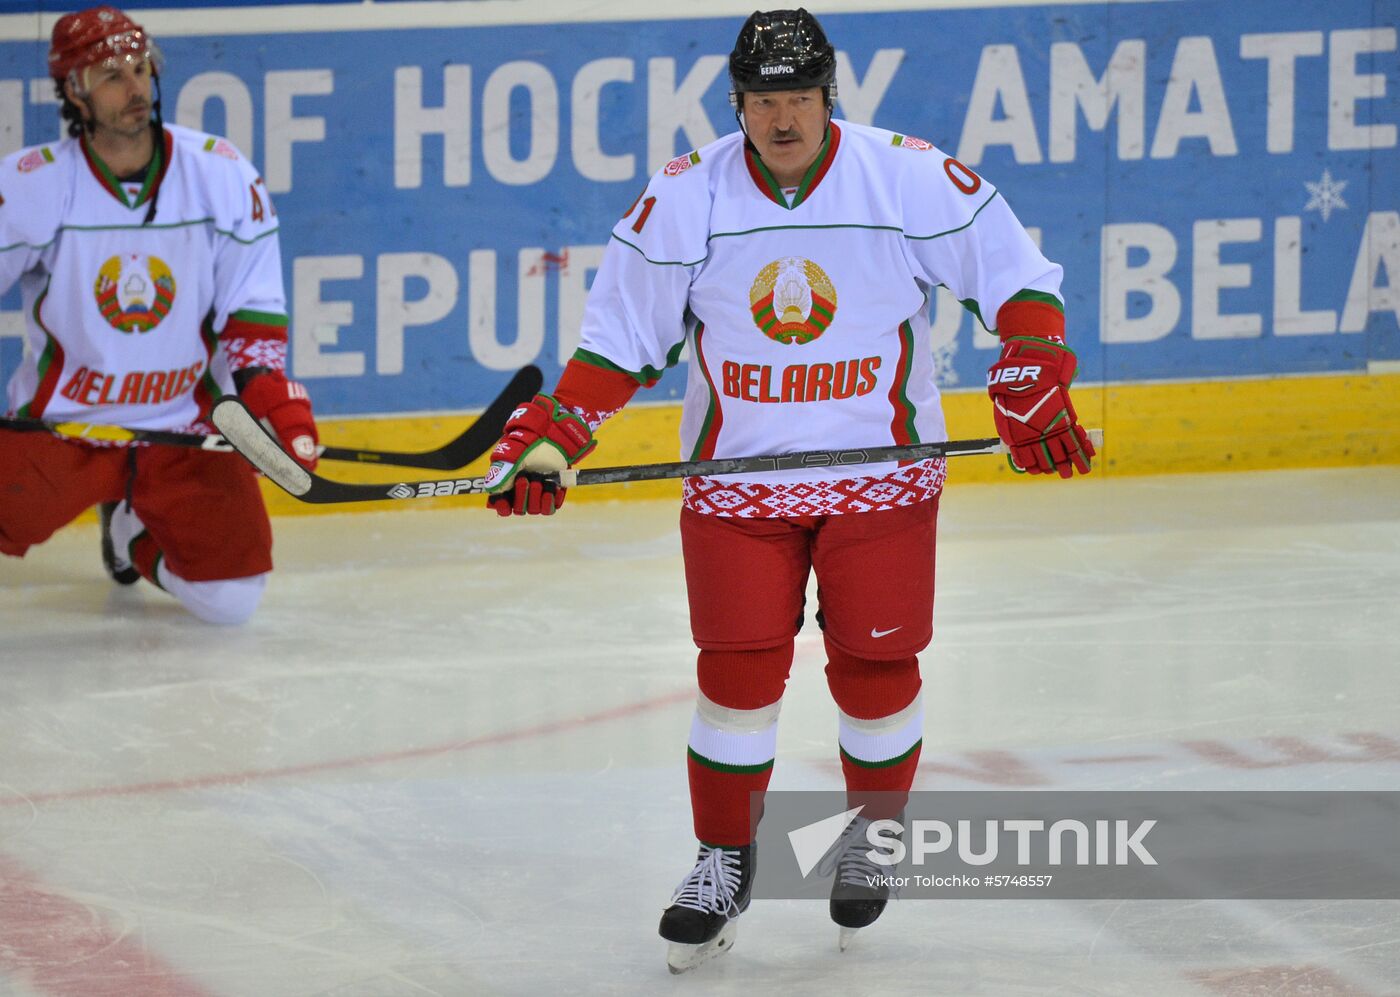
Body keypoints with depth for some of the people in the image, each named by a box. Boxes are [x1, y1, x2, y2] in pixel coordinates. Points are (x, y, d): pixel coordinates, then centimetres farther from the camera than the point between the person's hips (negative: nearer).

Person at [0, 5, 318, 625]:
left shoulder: (223, 174, -5)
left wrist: (272, 397, -11)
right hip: (59, 424, -2)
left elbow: (252, 313, 2)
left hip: (185, 427, 2)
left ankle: (133, 527, 24)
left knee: (230, 596, -7)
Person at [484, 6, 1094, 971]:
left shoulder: (911, 177, -10)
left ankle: (876, 838, 25)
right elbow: (620, 333, 1)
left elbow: (1013, 274, -2)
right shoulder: (684, 196, -6)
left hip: (881, 471, -1)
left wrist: (1033, 392, -11)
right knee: (739, 670, -2)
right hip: (738, 480, 1)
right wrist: (551, 437, -7)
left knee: (876, 667, 1)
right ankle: (724, 860, 14)